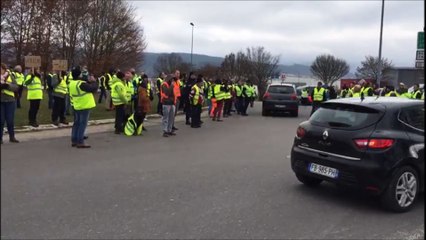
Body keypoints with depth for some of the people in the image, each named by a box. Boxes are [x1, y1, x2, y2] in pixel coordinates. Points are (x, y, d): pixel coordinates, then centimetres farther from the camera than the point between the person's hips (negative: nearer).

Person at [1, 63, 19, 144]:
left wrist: (8, 85, -18)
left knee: (10, 120, 6)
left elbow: (16, 87, -1)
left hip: (10, 101, 0)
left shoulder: (10, 76, 6)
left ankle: (12, 137, 18)